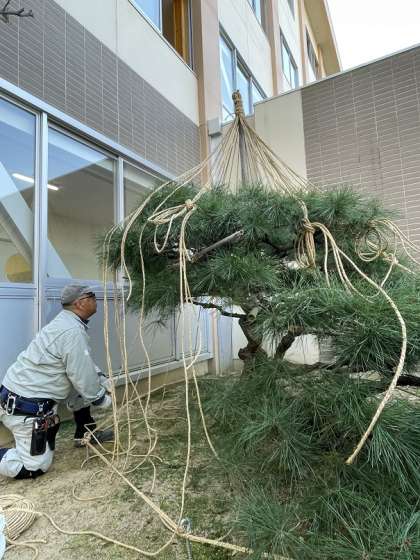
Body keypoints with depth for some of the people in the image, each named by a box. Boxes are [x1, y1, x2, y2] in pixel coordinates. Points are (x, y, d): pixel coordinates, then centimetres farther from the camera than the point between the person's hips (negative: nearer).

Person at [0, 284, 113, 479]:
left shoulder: (65, 322, 5)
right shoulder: (73, 331, -25)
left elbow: (84, 366, 16)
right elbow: (83, 377, -20)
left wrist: (101, 380, 8)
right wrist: (102, 399, -3)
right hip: (25, 406, -10)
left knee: (83, 387, 15)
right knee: (35, 467, 3)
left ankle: (85, 433, 26)